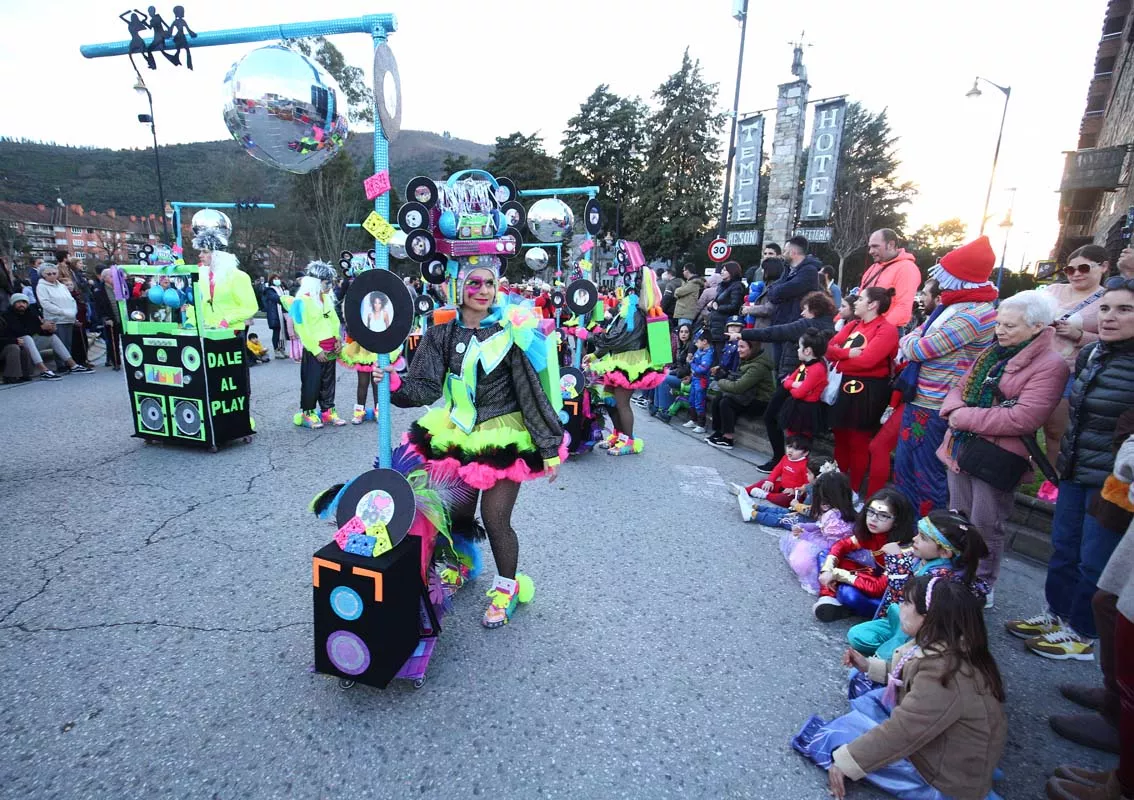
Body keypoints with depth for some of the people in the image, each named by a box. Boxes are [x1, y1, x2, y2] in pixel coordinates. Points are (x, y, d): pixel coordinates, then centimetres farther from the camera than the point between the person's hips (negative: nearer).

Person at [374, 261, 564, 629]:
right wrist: (395, 384, -33)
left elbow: (533, 389, -8)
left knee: (495, 518, -1)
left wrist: (549, 446, -8)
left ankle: (507, 587, 28)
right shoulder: (441, 334, -3)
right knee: (457, 514, 14)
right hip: (457, 435, 3)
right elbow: (427, 387, -11)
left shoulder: (510, 330, -9)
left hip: (504, 436, -3)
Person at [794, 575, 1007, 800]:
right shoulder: (946, 646, -7)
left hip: (950, 773, -9)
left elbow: (901, 731, -30)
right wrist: (870, 666, 6)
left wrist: (844, 762, -22)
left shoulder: (943, 673, -34)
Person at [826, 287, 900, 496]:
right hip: (843, 386, 7)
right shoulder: (853, 325, 14)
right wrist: (847, 353, -15)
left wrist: (839, 359, -6)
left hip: (867, 391, -7)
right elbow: (829, 347, 4)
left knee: (859, 443, 4)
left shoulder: (887, 329, -10)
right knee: (840, 438, 14)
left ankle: (853, 490, 17)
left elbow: (866, 360, -21)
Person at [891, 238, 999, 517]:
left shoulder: (973, 314, -20)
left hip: (935, 407, -10)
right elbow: (916, 335, 18)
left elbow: (921, 350, -19)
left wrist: (908, 344, 1)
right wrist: (911, 343, -2)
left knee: (928, 474, 4)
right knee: (905, 465, 19)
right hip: (919, 399, 10)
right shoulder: (953, 304, 10)